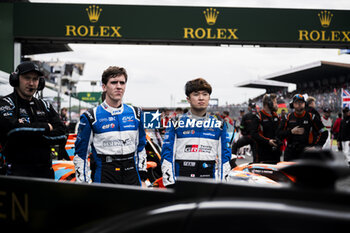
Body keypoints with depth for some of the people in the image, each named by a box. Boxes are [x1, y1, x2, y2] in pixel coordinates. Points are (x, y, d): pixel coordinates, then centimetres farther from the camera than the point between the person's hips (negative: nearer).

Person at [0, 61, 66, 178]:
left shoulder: (44, 106, 15)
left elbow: (61, 134, 3)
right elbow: (13, 128, -21)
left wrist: (33, 135, -11)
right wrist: (47, 127, -8)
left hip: (45, 170, 5)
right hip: (18, 171, -5)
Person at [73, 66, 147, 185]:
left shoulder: (135, 114, 8)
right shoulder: (91, 117, -4)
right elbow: (80, 154, -1)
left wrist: (142, 178, 12)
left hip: (131, 175, 3)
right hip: (104, 177, -3)